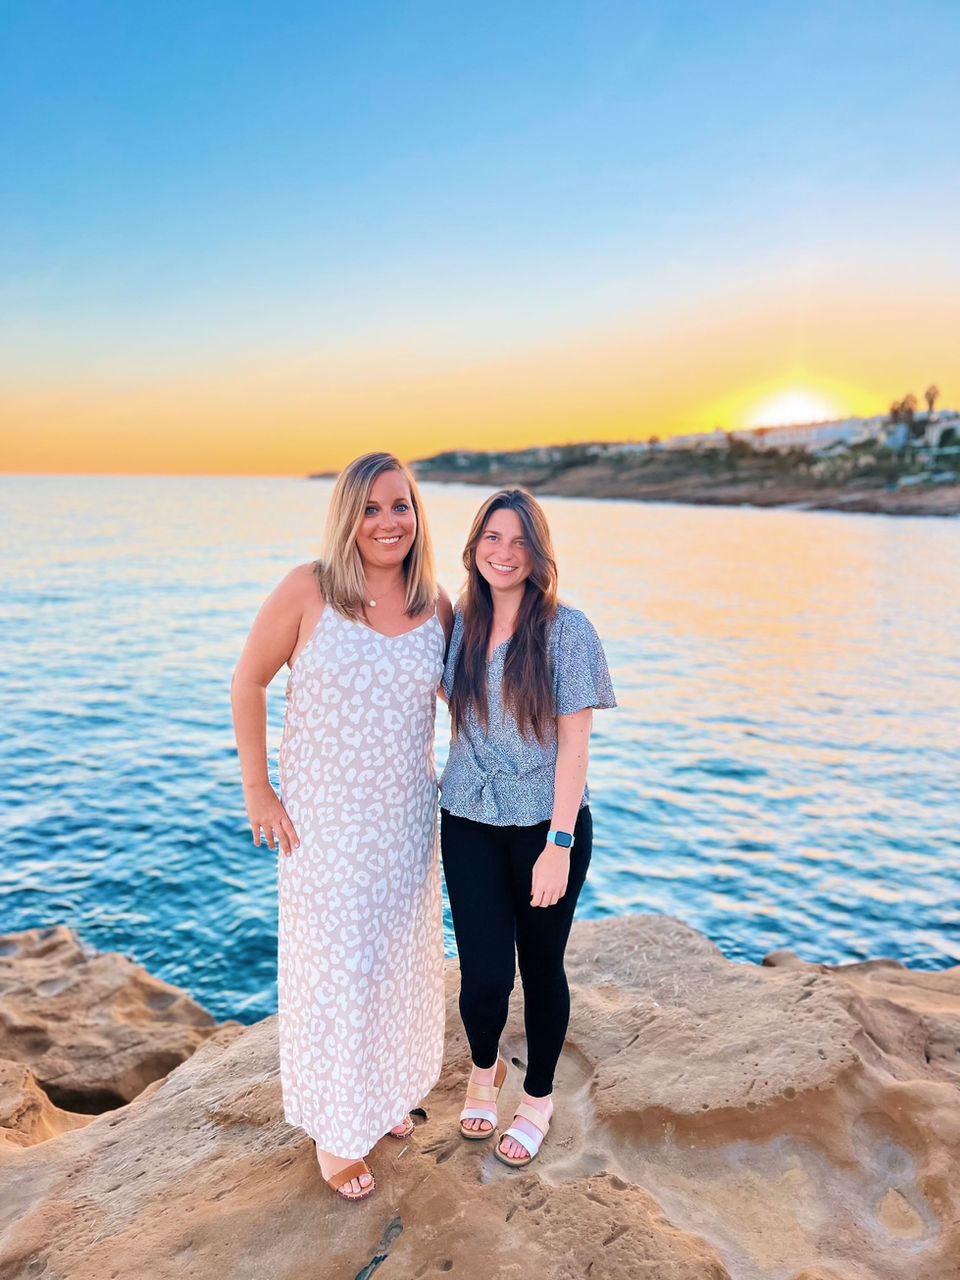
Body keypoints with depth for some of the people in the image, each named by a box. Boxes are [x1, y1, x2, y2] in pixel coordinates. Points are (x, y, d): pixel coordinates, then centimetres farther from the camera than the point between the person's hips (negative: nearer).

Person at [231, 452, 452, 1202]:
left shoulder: (436, 607, -4)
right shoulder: (308, 590, -15)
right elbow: (248, 683, -8)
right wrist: (257, 790, -8)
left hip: (406, 816, 4)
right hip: (323, 817, -4)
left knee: (400, 956, 20)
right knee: (332, 964, 8)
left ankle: (387, 1089, 48)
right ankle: (337, 1129, 33)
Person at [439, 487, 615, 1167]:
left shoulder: (567, 631, -11)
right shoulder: (459, 623, 1)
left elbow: (574, 743, -12)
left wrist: (559, 845, -15)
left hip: (547, 825, -2)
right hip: (470, 824, 2)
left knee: (542, 967, 13)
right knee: (484, 977, 0)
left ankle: (539, 1098, 40)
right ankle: (485, 1065, 36)